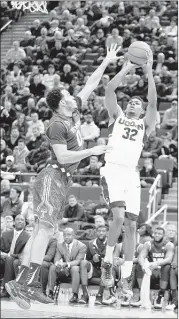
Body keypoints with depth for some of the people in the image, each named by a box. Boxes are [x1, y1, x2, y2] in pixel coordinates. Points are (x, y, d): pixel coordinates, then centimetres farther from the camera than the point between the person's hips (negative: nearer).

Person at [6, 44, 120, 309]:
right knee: (46, 229, -17)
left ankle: (23, 282, 3)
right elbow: (63, 157, -19)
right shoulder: (57, 125, -14)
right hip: (53, 177, -9)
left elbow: (90, 85, 20)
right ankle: (26, 283, -24)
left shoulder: (74, 112, 11)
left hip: (62, 180, 9)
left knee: (42, 230, 5)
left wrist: (107, 62, 19)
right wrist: (92, 151, -15)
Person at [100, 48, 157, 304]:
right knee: (119, 217, -23)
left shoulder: (144, 125, 18)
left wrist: (149, 71, -3)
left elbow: (153, 102, 2)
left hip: (132, 174, 3)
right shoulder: (117, 117, 16)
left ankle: (125, 280, 3)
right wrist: (127, 69, 2)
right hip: (113, 170, -3)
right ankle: (107, 262, -3)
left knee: (131, 226, -1)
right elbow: (109, 90, 3)